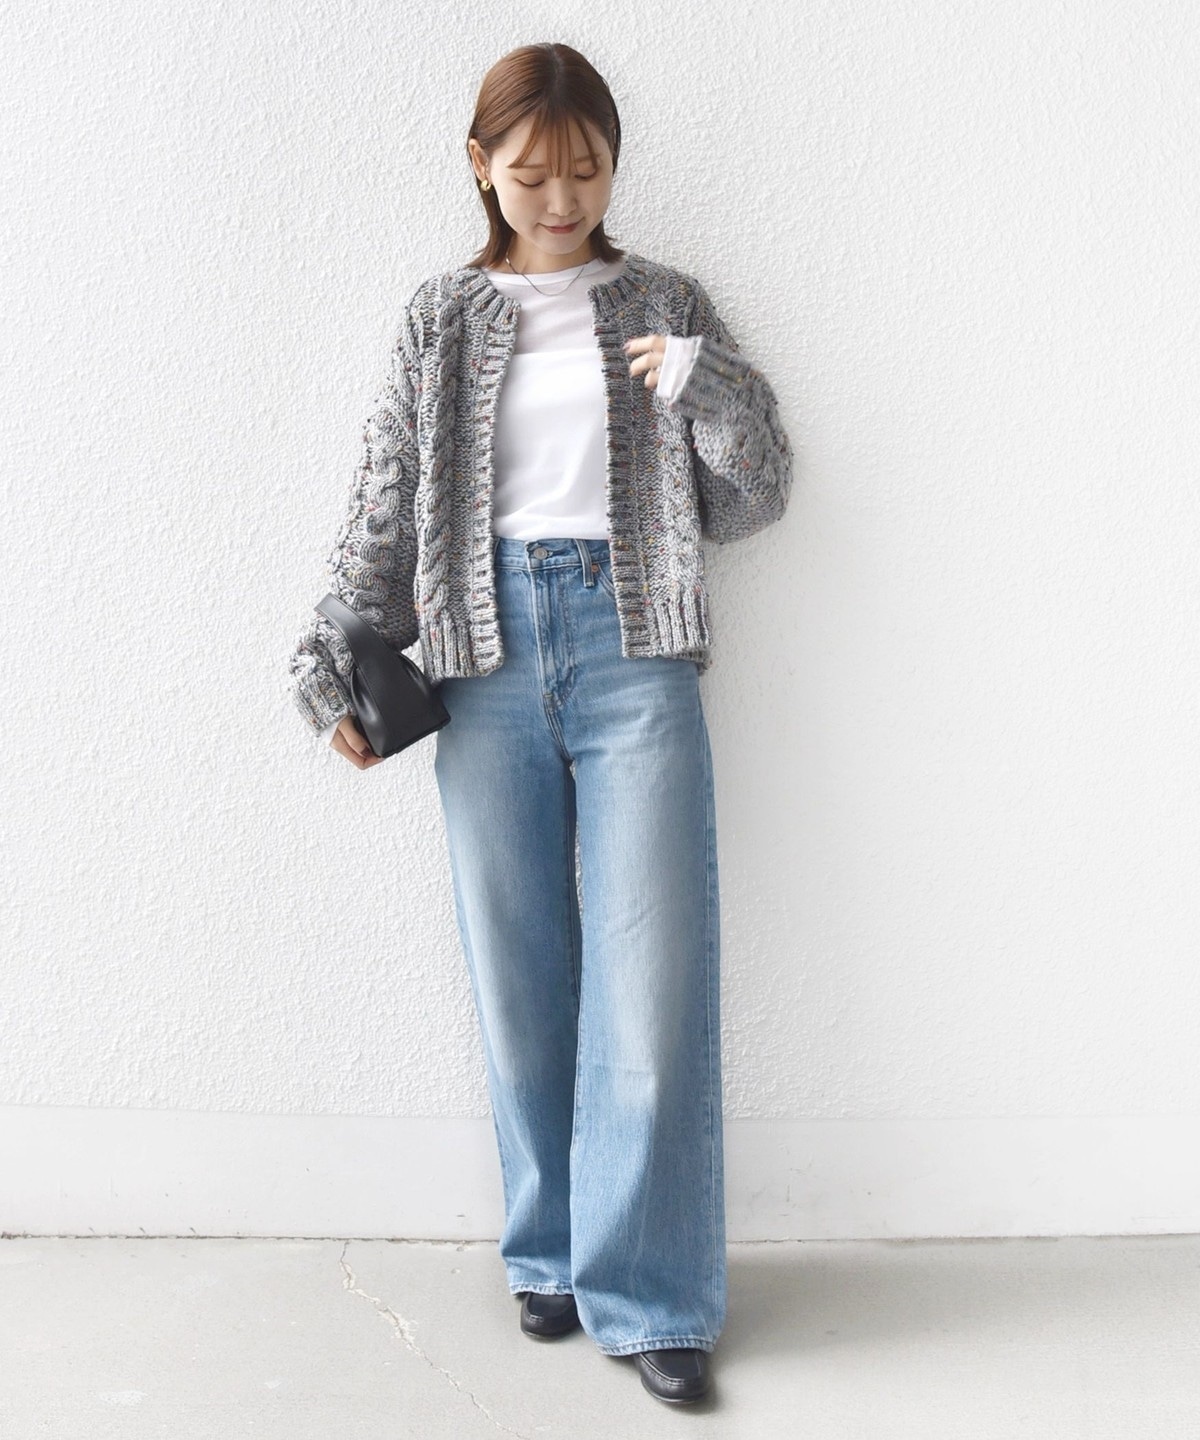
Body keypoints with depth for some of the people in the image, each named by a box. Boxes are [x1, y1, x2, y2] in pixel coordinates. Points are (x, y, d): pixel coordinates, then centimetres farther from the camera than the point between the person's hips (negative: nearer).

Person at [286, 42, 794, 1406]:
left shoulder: (666, 306, 11)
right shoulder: (440, 319, 11)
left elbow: (748, 501, 9)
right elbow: (385, 511, 10)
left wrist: (706, 387, -8)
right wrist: (340, 670, 2)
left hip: (634, 650, -1)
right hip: (488, 655, 1)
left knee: (652, 975, -4)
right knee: (519, 977, 6)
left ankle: (649, 1292, 8)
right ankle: (551, 1252, 23)